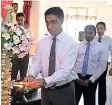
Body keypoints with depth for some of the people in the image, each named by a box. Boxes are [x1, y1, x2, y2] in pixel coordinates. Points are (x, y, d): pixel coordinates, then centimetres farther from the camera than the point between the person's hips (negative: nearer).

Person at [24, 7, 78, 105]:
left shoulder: (71, 43, -15)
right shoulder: (42, 42, 0)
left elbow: (65, 70, -23)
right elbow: (36, 63, -4)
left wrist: (45, 81, -36)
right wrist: (31, 75, -26)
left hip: (64, 90, -3)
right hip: (46, 89, 4)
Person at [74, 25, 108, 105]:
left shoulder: (101, 47, -3)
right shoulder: (78, 46, 2)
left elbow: (102, 66, -5)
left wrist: (91, 80, -10)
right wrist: (76, 77, -8)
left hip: (91, 79, -1)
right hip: (77, 78, 2)